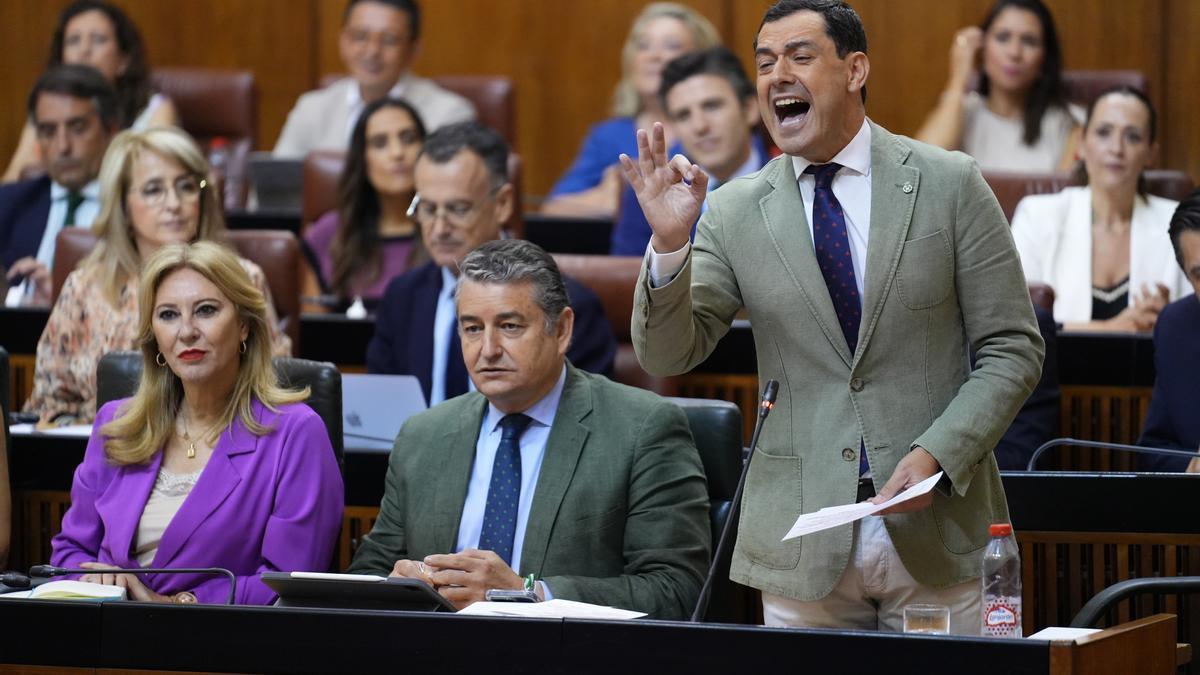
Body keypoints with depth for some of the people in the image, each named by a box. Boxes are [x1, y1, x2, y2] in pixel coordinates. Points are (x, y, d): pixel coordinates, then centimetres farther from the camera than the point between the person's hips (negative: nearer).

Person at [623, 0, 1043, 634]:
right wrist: (669, 242, -18)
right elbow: (666, 355, -2)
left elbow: (1011, 350, 1)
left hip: (936, 534, -1)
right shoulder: (735, 212, 5)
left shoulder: (949, 184, 1)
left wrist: (937, 454, -13)